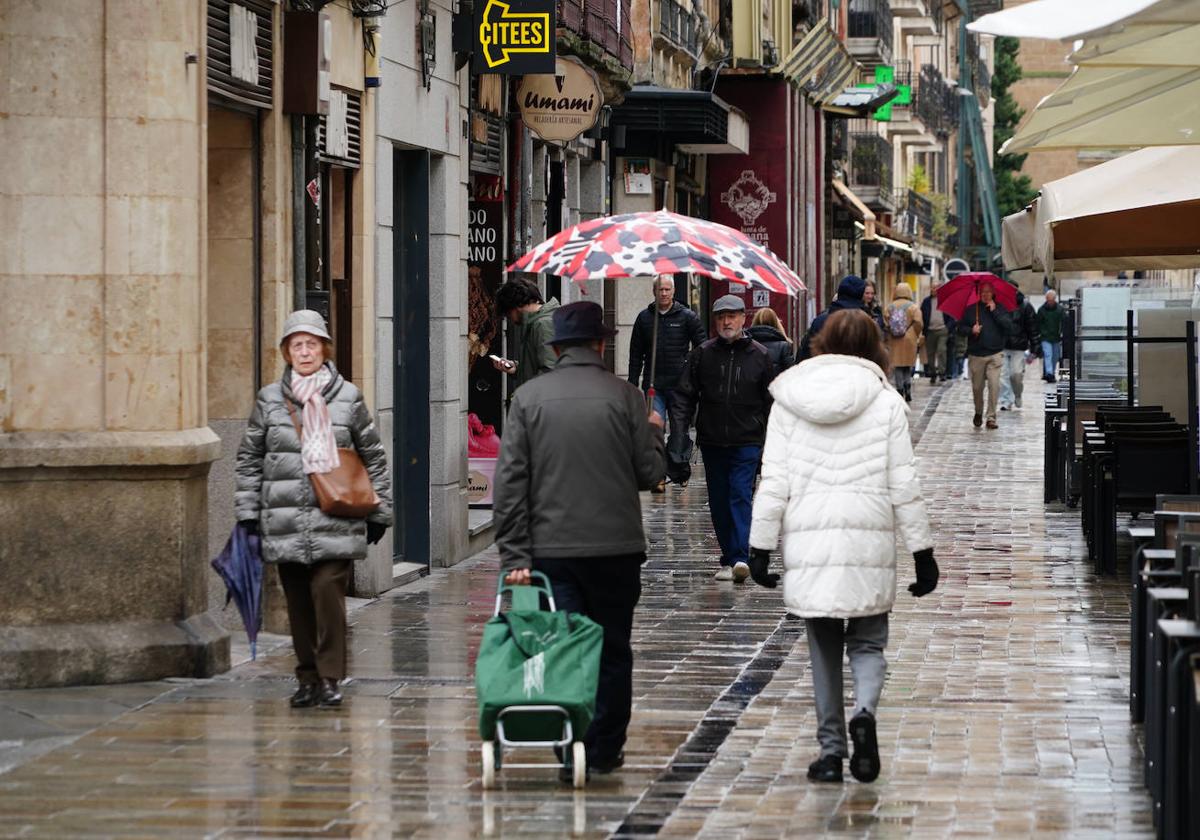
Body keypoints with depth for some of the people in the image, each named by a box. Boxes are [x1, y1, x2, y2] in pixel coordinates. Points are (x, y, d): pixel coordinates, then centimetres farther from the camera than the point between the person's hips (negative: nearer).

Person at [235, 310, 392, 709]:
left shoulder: (347, 397, 5)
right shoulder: (269, 399, 8)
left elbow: (373, 456, 11)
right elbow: (249, 458, 13)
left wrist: (379, 512, 10)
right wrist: (248, 512, 7)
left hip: (336, 521, -2)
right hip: (285, 522, 2)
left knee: (328, 590, -15)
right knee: (298, 601, 5)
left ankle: (330, 677, -9)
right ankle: (308, 677, 16)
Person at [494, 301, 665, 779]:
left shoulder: (528, 398, 1)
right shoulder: (623, 396, -4)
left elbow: (510, 480, -2)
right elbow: (650, 472, -1)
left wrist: (514, 555, -1)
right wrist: (653, 434, 20)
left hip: (551, 547, 1)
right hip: (615, 547, -1)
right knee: (612, 651, 10)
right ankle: (604, 750, 13)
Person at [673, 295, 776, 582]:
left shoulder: (759, 356, 3)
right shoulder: (702, 354, 5)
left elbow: (771, 401, 9)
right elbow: (686, 393, 5)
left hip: (747, 442, -3)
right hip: (711, 440, 3)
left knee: (741, 496, -13)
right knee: (719, 502, 7)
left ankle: (740, 557, -21)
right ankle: (729, 559, 15)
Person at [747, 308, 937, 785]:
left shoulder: (788, 401, 4)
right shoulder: (886, 403, 1)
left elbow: (774, 483, 3)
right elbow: (903, 486, 1)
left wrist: (760, 547, 8)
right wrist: (922, 553, 7)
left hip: (807, 544, 1)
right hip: (869, 544, -1)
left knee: (823, 650, 12)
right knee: (867, 642, 10)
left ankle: (831, 749, 11)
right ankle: (865, 711, -18)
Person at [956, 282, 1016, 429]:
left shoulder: (1000, 309, 5)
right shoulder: (971, 310, 7)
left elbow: (1009, 325, -9)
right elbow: (960, 328, 9)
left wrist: (995, 311, -12)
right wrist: (971, 330, -11)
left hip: (995, 355, -2)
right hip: (976, 355, 2)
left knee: (994, 385, -13)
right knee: (977, 387, 8)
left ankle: (991, 417, -7)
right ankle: (978, 413, 32)